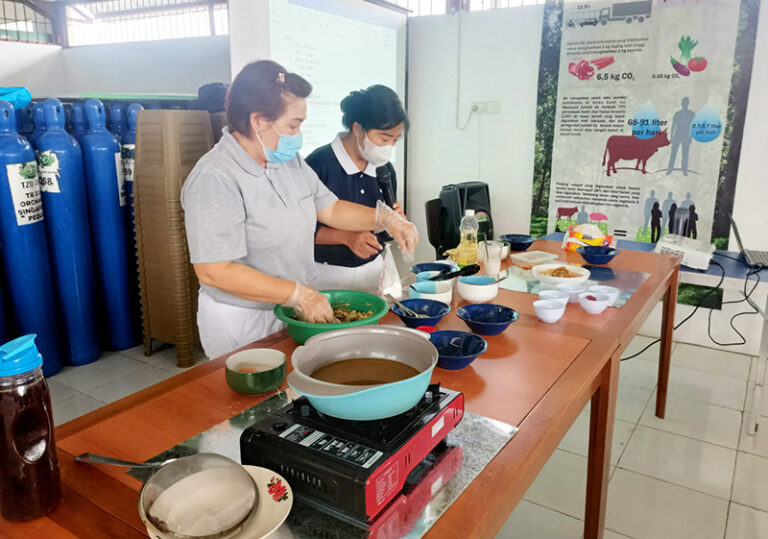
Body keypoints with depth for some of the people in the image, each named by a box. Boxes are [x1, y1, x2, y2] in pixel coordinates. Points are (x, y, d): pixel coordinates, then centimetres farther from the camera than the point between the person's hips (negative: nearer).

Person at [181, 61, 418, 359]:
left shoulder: (290, 161, 5)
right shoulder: (214, 179, -22)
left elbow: (330, 208, 13)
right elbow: (214, 271, -27)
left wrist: (385, 218, -3)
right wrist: (298, 294, -25)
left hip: (293, 311, 8)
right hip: (240, 323, -7)